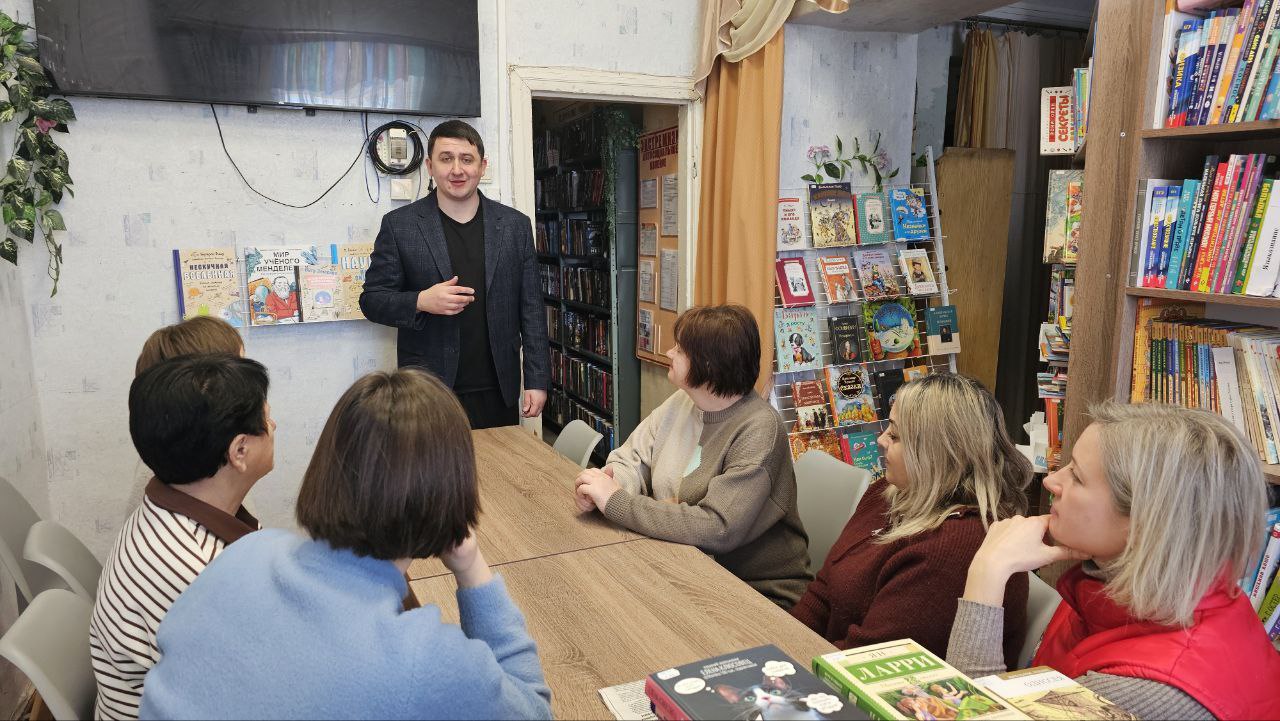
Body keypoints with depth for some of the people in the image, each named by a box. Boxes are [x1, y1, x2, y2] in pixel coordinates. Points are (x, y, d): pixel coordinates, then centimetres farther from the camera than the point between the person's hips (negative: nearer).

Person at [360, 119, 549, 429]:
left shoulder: (515, 225, 5)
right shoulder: (399, 225, 0)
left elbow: (531, 310, 5)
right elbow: (372, 299, 3)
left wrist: (537, 381, 1)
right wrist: (421, 301, -17)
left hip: (498, 392, 2)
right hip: (428, 394, -2)